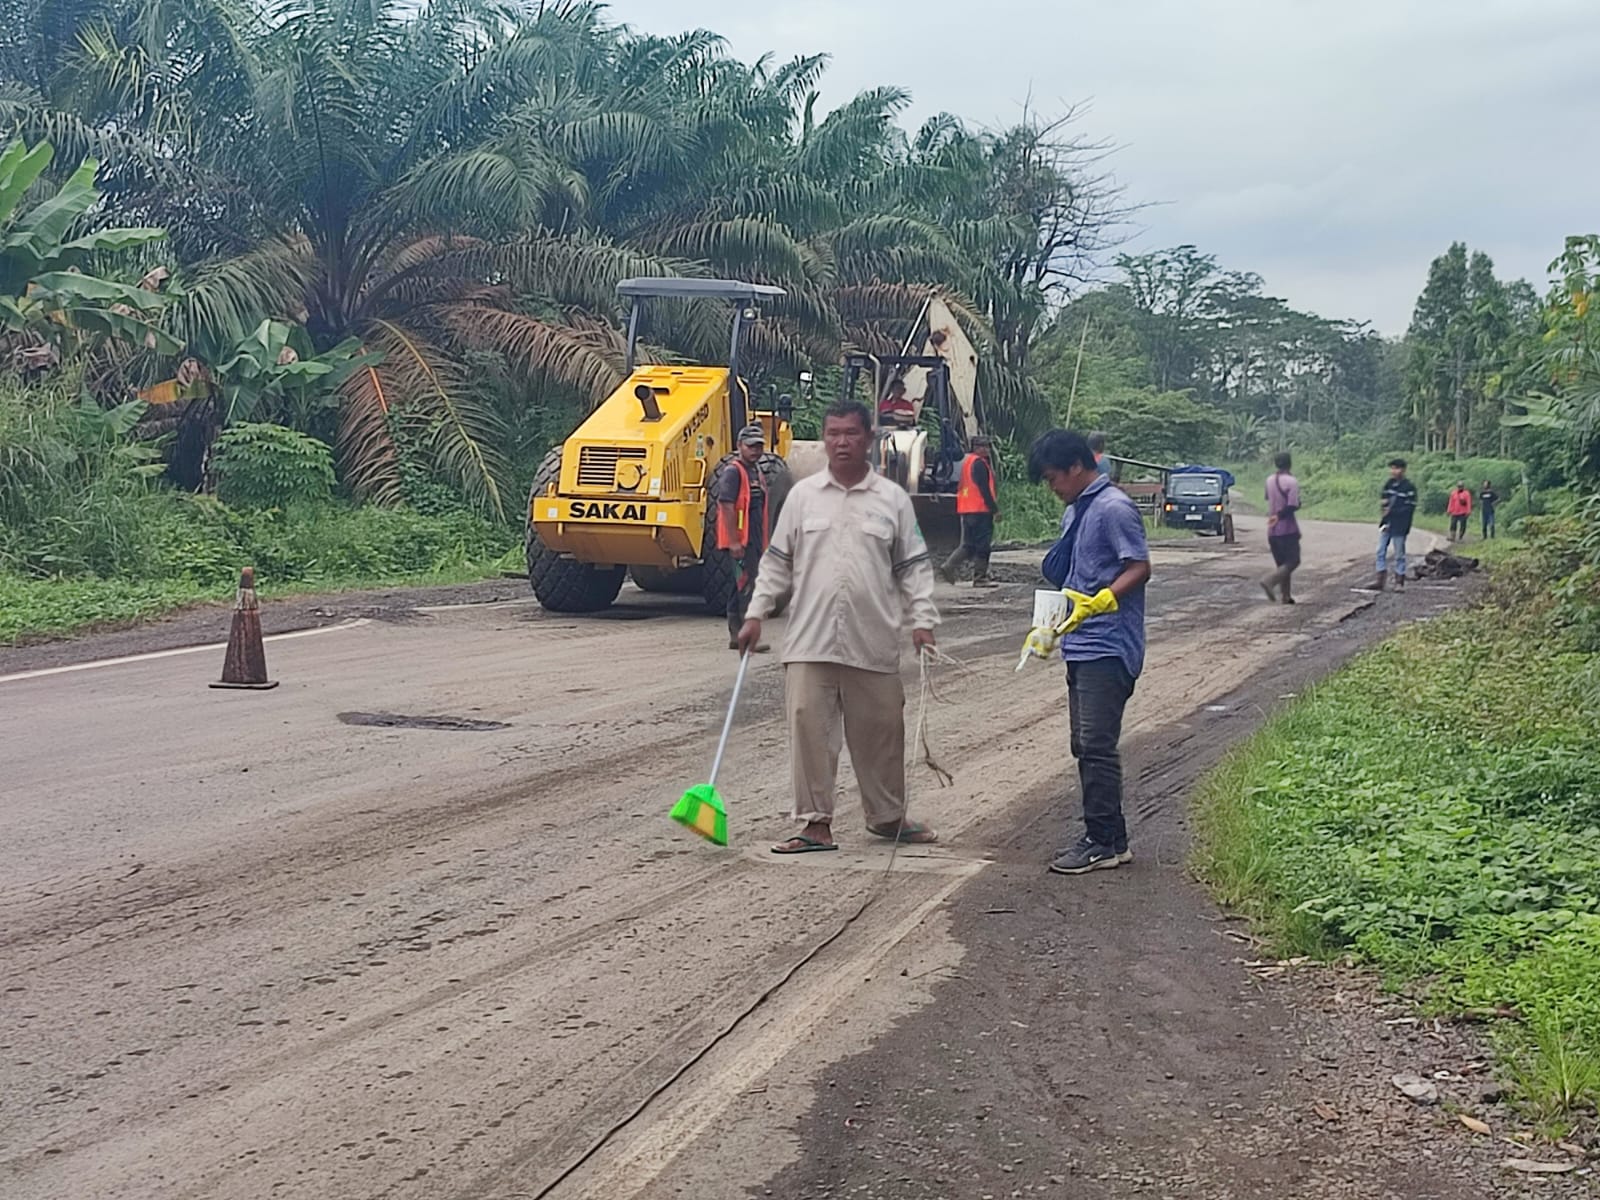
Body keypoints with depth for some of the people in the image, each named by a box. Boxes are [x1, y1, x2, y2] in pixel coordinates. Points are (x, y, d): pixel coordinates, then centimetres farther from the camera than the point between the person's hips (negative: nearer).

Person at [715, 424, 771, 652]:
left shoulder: (755, 471, 19)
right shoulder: (733, 471, -11)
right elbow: (727, 506, -18)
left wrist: (764, 541, 23)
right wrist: (734, 541, -23)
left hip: (754, 540, 10)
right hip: (740, 540, -10)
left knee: (741, 587, 13)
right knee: (747, 586, -13)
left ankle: (736, 636, 19)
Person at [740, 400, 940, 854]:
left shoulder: (893, 499, 6)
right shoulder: (803, 495, 7)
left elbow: (914, 566, 8)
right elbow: (777, 562, 11)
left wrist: (922, 619, -2)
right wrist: (757, 614, 5)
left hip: (874, 643, 0)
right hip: (810, 642, 0)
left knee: (881, 731, 8)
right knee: (809, 729, -4)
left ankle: (887, 816, 26)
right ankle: (815, 823, 5)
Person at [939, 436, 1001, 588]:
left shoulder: (966, 461, 16)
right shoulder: (980, 463, -12)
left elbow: (959, 487, 20)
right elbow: (984, 489, -17)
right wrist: (995, 509, -14)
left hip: (966, 510, 9)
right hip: (980, 509, -9)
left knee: (968, 544, 14)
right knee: (982, 544, -3)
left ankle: (949, 567, 2)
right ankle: (980, 578, -1)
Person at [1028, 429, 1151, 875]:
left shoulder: (1114, 509, -12)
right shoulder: (1074, 513, 18)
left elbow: (1140, 568, -17)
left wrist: (1097, 603, -28)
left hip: (1108, 648, -10)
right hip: (1080, 647, 10)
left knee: (1097, 745, -9)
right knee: (1084, 745, 11)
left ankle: (1106, 842, -4)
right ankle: (1103, 836, 18)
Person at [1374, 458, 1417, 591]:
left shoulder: (1409, 487, -11)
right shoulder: (1389, 484, 9)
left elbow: (1410, 508, -14)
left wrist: (1392, 511, -17)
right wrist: (1385, 504, -3)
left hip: (1399, 526, -6)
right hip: (1386, 524, 6)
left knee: (1399, 554, 1)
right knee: (1381, 551, 4)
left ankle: (1399, 581, 9)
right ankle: (1379, 580, 7)